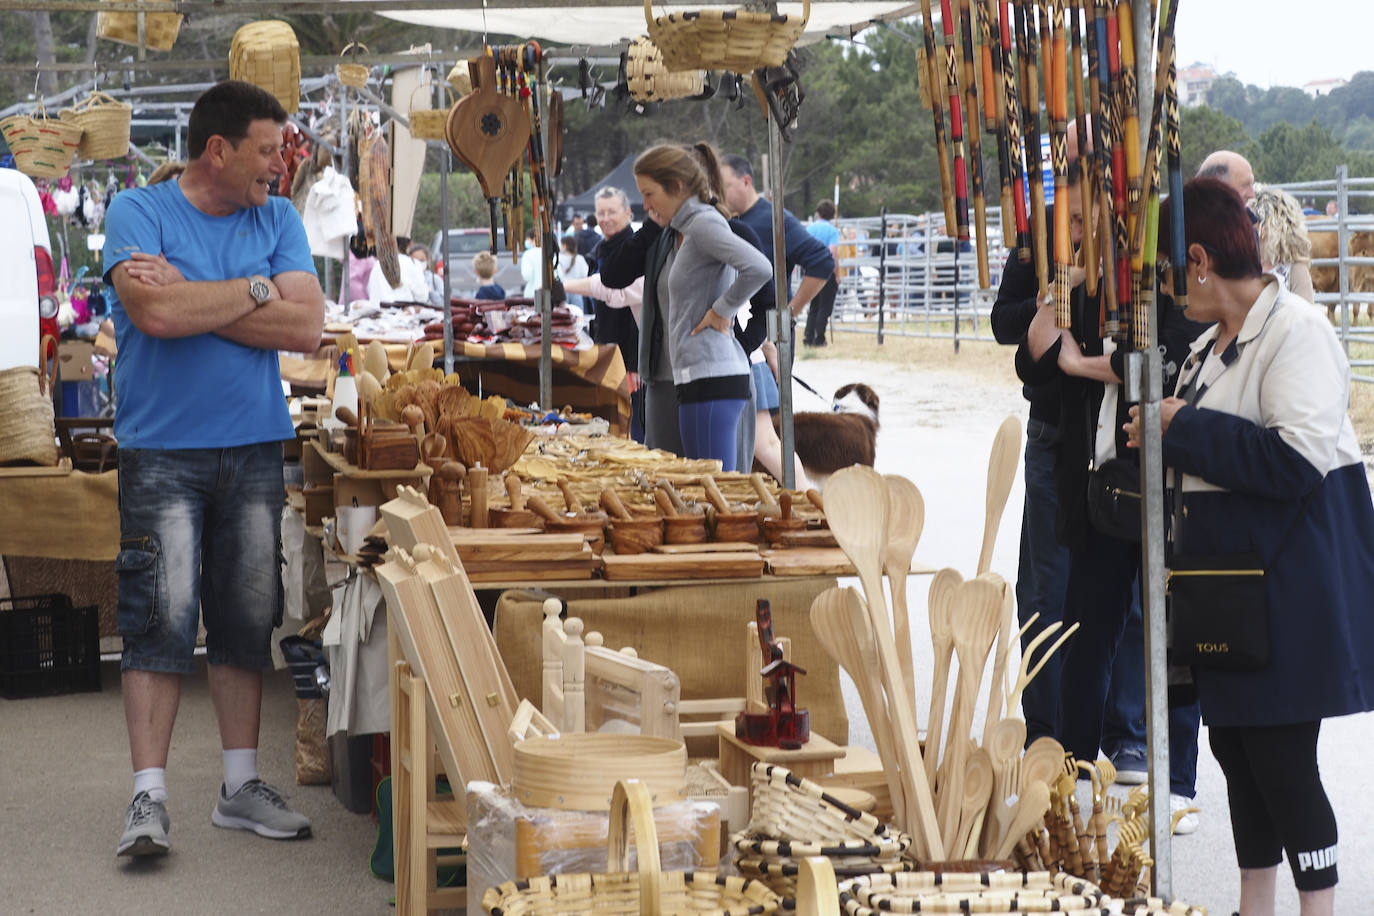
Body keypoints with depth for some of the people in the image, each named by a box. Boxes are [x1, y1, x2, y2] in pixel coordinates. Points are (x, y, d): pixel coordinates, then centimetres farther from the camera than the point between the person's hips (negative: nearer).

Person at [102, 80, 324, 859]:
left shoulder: (278, 221, 8)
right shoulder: (138, 212, -3)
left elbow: (306, 328, -5)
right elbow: (158, 313, -20)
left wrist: (192, 299, -10)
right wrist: (255, 290, -7)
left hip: (255, 450, 4)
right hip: (163, 452, -4)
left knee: (248, 620, 8)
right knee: (161, 620, -8)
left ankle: (242, 786, 17)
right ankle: (150, 796, -5)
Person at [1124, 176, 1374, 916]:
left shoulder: (1295, 333, -16)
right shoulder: (1212, 343, 12)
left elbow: (1300, 460, -27)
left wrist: (1183, 428, -20)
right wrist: (1166, 437, 9)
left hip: (1291, 584, -9)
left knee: (1281, 758, -6)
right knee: (1234, 745, 14)